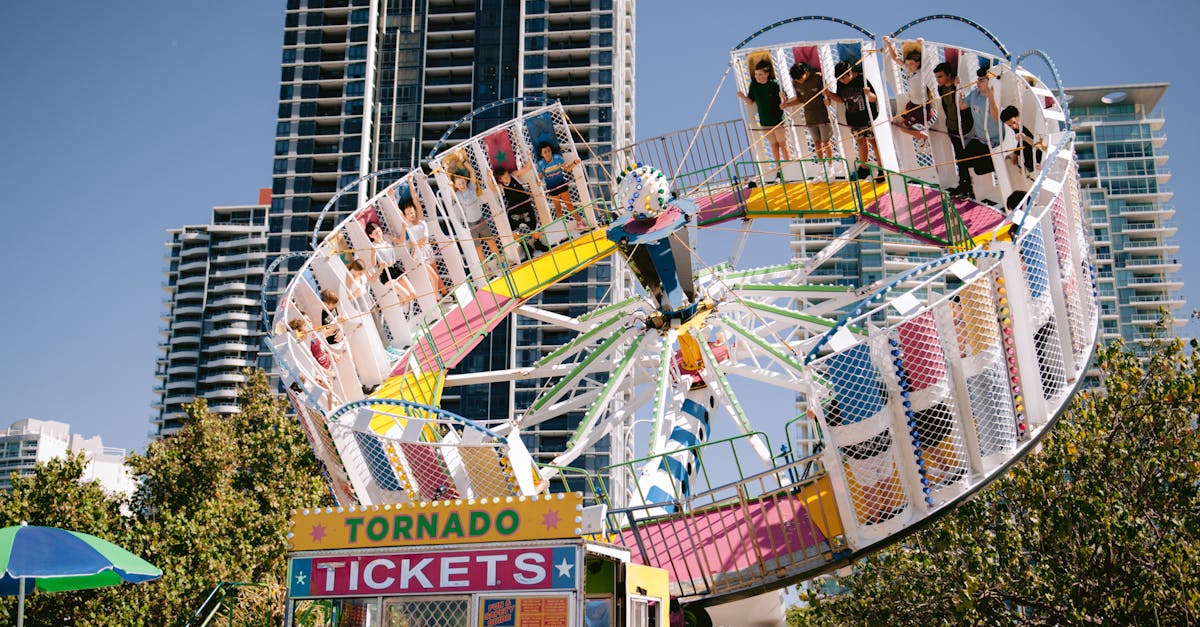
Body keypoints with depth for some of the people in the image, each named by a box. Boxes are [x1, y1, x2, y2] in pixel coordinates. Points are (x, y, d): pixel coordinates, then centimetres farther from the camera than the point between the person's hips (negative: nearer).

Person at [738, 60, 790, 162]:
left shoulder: (775, 85, -14)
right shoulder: (754, 86, -3)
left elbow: (784, 102, -7)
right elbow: (751, 102, 5)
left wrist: (782, 97, -31)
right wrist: (743, 97, -15)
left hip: (778, 120, -4)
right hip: (764, 122, 4)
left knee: (782, 144, 5)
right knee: (773, 145, 13)